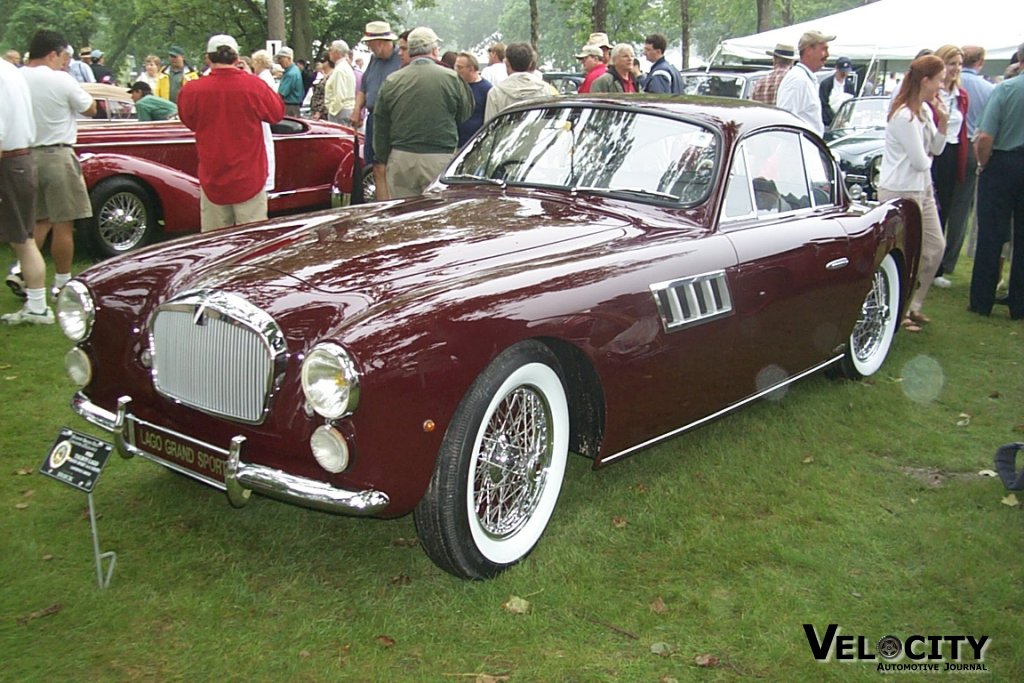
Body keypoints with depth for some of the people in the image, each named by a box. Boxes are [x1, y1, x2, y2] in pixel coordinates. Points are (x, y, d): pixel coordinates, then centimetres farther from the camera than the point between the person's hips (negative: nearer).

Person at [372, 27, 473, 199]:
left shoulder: (391, 81, 4)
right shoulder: (451, 78, -3)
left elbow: (380, 128, 8)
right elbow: (465, 113, 9)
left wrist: (380, 161, 15)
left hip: (401, 158, 2)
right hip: (440, 159, -2)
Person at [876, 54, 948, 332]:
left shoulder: (925, 110, 10)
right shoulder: (905, 116, -20)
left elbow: (936, 149, 14)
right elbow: (919, 161, -20)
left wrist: (943, 121, 0)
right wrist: (927, 160, 3)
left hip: (922, 188, 10)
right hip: (900, 191, -10)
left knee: (935, 247, 15)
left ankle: (912, 305, 26)